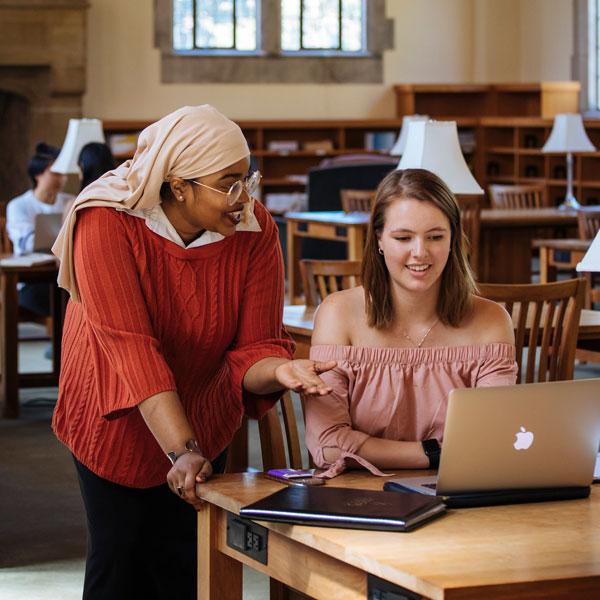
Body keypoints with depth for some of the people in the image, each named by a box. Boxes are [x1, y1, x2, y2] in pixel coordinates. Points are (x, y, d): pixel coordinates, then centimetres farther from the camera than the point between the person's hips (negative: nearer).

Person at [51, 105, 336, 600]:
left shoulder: (255, 229, -19)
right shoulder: (106, 222, -28)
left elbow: (253, 347, -18)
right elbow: (129, 345, -34)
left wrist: (280, 370, -43)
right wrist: (182, 450, -40)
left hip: (201, 416, 2)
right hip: (114, 420, -2)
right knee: (119, 558, 2)